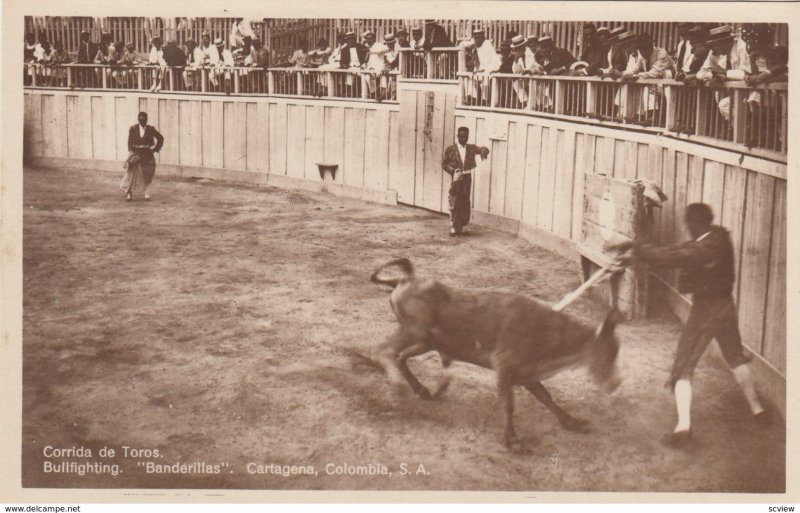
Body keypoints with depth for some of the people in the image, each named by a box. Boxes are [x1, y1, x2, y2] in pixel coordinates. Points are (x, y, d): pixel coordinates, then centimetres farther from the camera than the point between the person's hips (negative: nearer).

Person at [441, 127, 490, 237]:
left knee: (464, 203, 6)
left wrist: (483, 152, -29)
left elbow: (483, 149, -5)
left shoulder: (471, 148, 7)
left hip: (467, 178, 2)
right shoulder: (450, 149, 1)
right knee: (454, 203, -4)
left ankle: (460, 226, 19)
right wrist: (453, 172, -12)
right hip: (456, 178, -2)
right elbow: (444, 163, 2)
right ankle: (453, 227, 3)